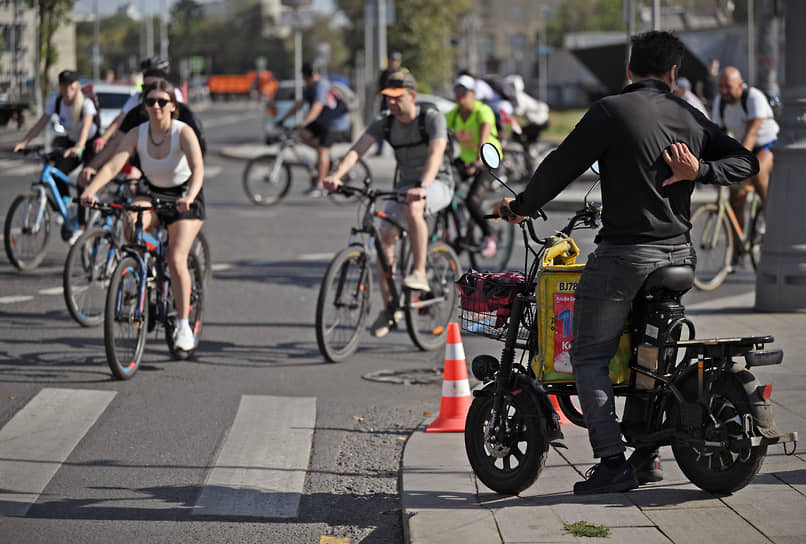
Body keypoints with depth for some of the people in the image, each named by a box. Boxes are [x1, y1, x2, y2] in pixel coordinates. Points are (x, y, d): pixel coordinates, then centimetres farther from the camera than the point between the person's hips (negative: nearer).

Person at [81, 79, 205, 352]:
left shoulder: (183, 132, -23)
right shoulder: (137, 134, -14)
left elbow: (197, 168, -37)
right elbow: (113, 165, -24)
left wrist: (189, 197, -57)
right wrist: (90, 190, -42)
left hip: (184, 198, -3)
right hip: (153, 193, 3)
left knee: (176, 260, -19)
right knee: (131, 223, -31)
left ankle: (183, 325, -6)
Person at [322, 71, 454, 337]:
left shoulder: (432, 118, -17)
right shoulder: (385, 122, -4)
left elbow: (436, 154, -32)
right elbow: (358, 148, -15)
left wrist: (422, 187, -49)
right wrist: (336, 175, -34)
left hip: (437, 184, -5)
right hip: (405, 186, 5)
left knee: (413, 208, -38)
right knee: (385, 236, -12)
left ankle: (419, 273, -28)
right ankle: (389, 308, -2)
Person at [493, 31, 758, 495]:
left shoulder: (611, 111, -8)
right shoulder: (691, 117, 10)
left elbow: (562, 165, -8)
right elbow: (746, 162, 12)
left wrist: (521, 207, 5)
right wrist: (699, 170, -1)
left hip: (626, 255, -6)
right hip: (679, 253, 6)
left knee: (590, 354, 1)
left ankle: (612, 462, -7)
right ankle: (649, 454, 20)